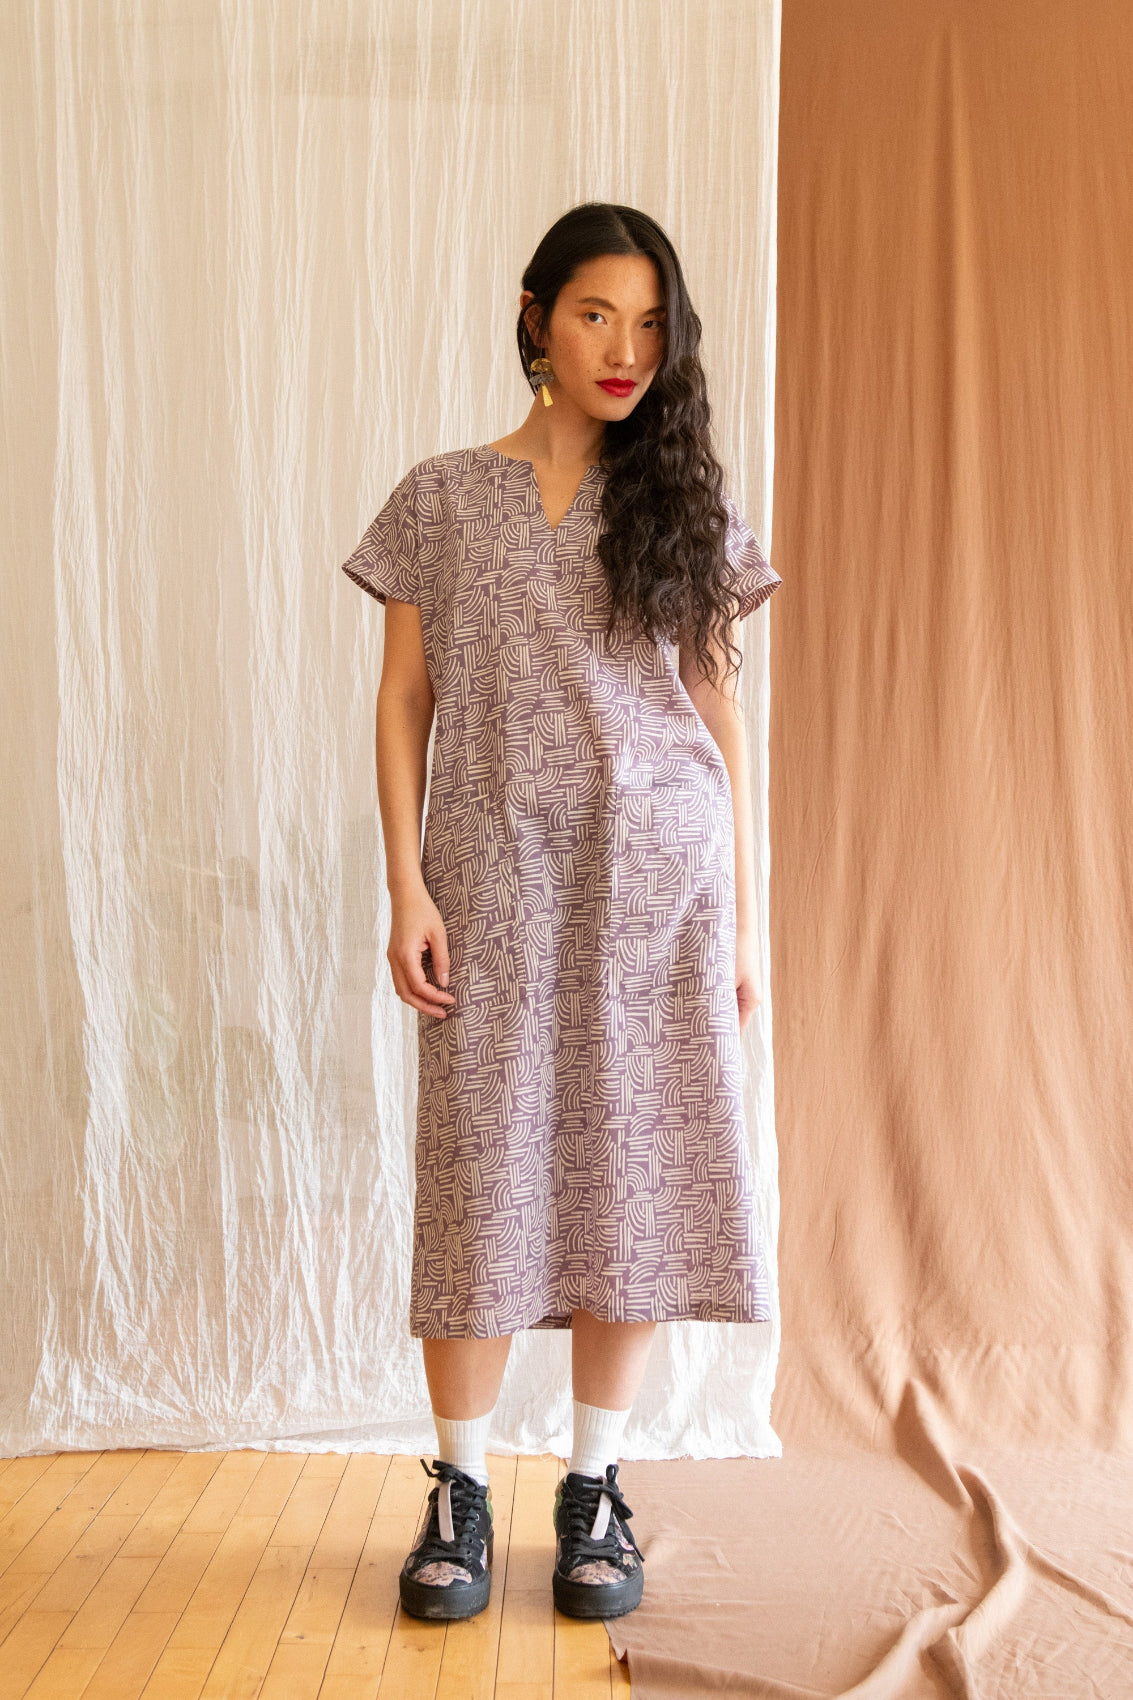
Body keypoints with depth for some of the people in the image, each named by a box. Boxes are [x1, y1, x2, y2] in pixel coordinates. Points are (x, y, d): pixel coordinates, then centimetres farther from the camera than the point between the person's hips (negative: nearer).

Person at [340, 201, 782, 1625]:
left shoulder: (681, 503, 10)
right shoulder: (440, 499, 7)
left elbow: (718, 711, 8)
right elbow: (405, 702, 5)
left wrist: (740, 911, 3)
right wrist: (407, 886, -6)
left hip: (658, 876, 1)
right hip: (495, 874, -1)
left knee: (630, 1169, 3)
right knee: (482, 1174, 1)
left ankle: (594, 1487, 19)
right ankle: (460, 1490, 17)